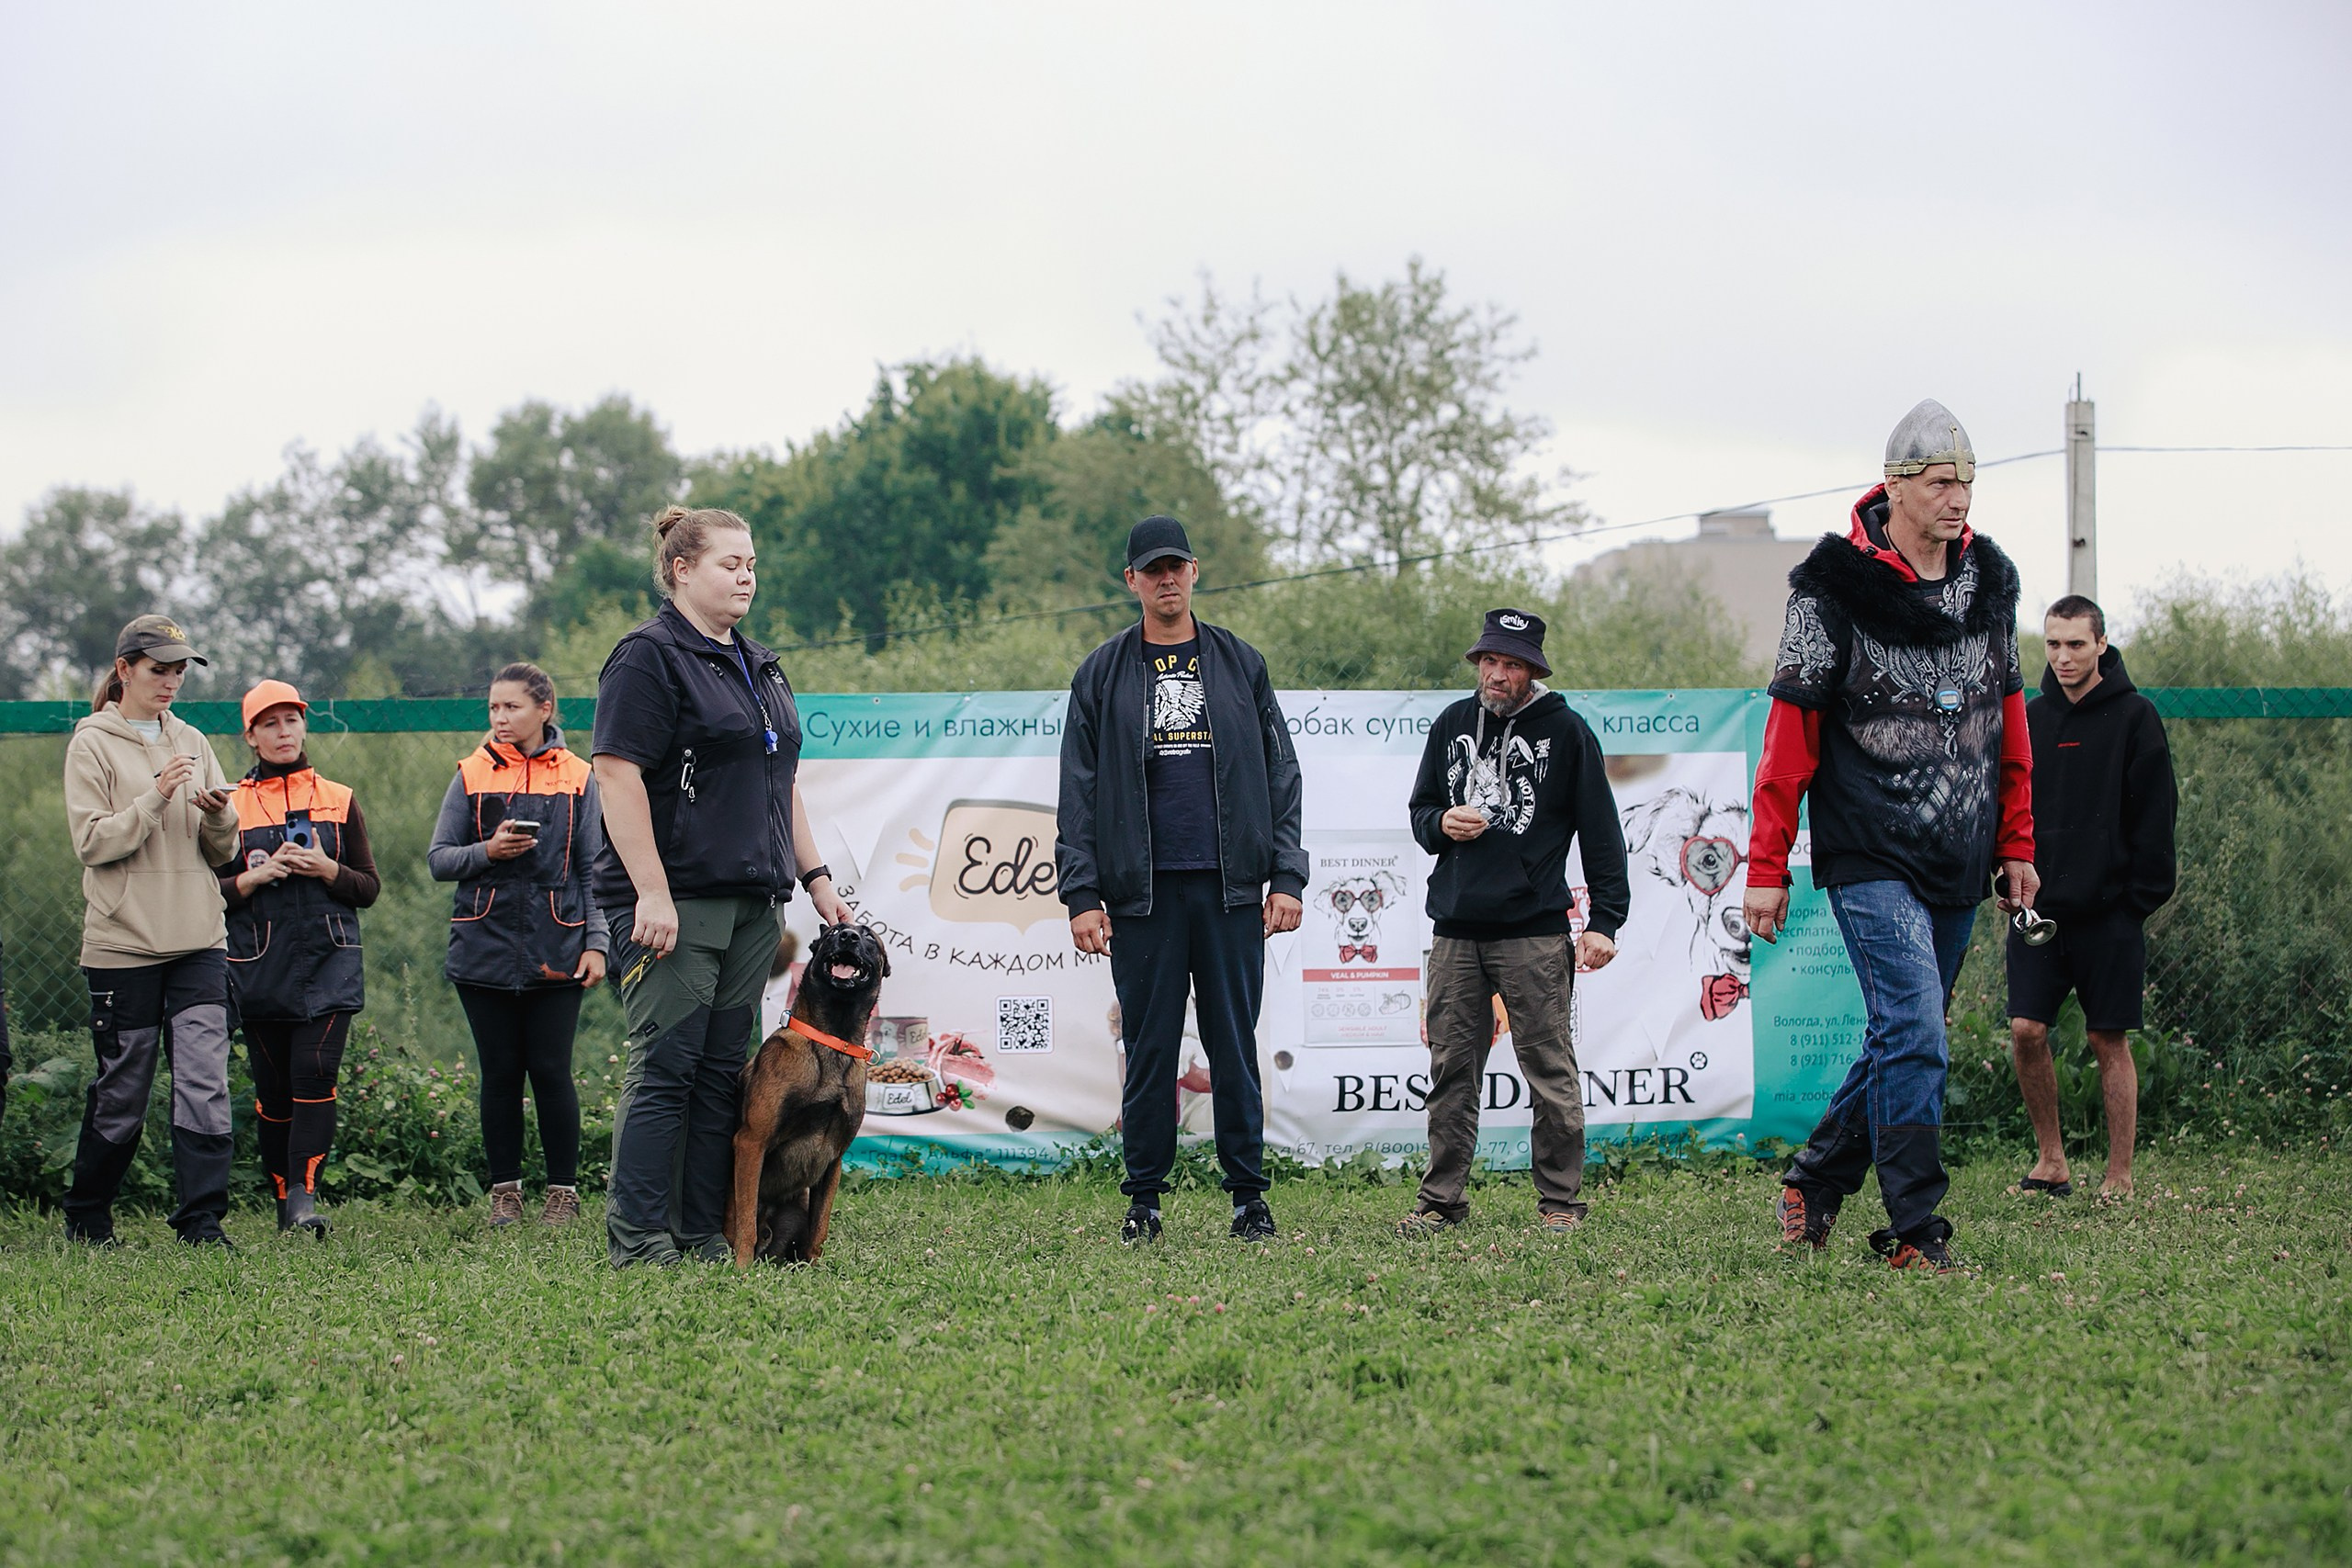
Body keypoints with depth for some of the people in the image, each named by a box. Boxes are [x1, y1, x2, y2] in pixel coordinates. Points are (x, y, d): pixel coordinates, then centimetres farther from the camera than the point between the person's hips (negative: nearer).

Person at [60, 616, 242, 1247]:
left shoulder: (191, 743, 13)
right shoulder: (93, 744, 0)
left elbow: (221, 851, 14)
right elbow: (91, 842, -9)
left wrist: (219, 817, -8)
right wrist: (155, 799, -18)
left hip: (199, 940, 4)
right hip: (124, 941, -4)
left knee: (205, 1083, -9)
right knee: (122, 1089, 3)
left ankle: (202, 1219, -8)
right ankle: (86, 1218, 19)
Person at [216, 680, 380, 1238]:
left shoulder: (339, 801, 12)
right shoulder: (231, 806, 9)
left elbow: (369, 888, 10)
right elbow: (210, 892, 6)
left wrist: (326, 869, -8)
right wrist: (254, 878, -11)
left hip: (328, 962, 0)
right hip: (260, 967, 0)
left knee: (315, 1074, -16)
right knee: (273, 1088, 1)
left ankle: (304, 1194, -22)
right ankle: (283, 1200, 9)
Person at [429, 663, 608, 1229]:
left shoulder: (577, 778, 4)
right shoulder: (473, 775, 6)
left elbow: (592, 868, 6)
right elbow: (439, 859, 5)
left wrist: (595, 943, -2)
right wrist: (488, 851, -14)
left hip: (556, 950, -1)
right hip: (485, 947, 1)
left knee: (551, 1071, -2)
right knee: (500, 1073, 5)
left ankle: (563, 1190, 8)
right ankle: (504, 1190, 14)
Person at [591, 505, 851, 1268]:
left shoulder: (758, 665, 20)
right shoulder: (648, 658, -7)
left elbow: (781, 784, 25)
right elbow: (618, 775, -15)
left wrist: (817, 880, 16)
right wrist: (651, 892, -21)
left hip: (750, 904, 8)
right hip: (673, 902, -8)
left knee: (723, 1068, 6)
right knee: (666, 1065, -8)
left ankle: (704, 1233, 9)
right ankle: (638, 1238, -6)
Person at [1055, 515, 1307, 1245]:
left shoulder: (1240, 665, 11)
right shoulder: (1102, 676, 8)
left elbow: (1280, 776, 9)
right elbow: (1079, 793, 5)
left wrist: (1286, 877, 0)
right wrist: (1081, 895, -4)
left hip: (1231, 889, 0)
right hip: (1143, 891, 0)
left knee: (1235, 1046, 2)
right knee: (1149, 1048, 1)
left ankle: (1248, 1194, 8)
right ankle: (1144, 1198, 8)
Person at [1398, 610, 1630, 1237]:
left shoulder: (1565, 730, 1)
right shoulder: (1451, 725, 14)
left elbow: (1601, 833, 1)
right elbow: (1419, 809, 23)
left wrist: (1605, 921, -6)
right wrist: (1441, 824, -2)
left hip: (1534, 931, -4)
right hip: (1455, 931, 4)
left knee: (1549, 1068, -4)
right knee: (1451, 1069, 5)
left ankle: (1560, 1202, 2)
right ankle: (1440, 1200, 11)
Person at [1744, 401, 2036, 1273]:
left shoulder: (1990, 581, 9)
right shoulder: (1835, 588, -9)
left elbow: (2007, 721, 18)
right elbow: (1791, 730, -8)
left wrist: (2016, 847, 15)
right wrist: (1766, 868, -9)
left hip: (1959, 865, 6)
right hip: (1871, 859, -6)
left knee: (1906, 1036, 12)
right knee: (1914, 1035, -14)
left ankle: (1817, 1177, 30)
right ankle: (1914, 1232, -10)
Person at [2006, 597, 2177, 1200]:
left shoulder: (2133, 717, -3)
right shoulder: (2028, 718, 9)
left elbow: (2155, 815, -3)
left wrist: (2142, 896, -9)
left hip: (2109, 911, -4)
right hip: (2038, 908, 4)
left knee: (2109, 1041, 0)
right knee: (2026, 1031, -4)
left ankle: (2120, 1175, 7)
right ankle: (2051, 1160, 9)